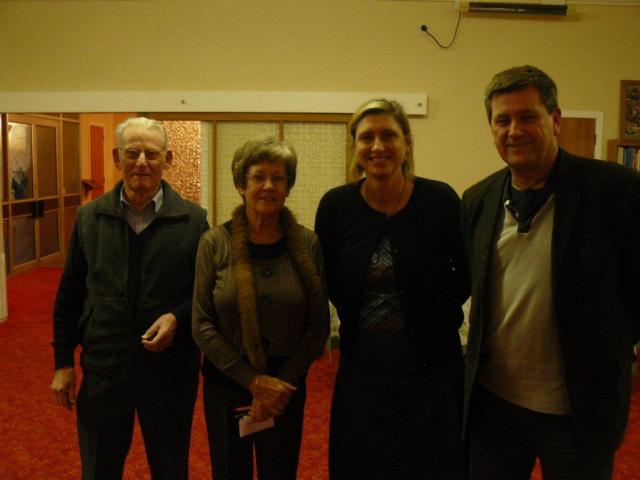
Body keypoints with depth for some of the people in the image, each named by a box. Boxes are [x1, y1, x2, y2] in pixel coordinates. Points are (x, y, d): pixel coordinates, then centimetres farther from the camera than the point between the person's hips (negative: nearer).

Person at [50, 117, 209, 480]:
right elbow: (69, 296, 6)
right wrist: (63, 361, 5)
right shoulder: (89, 218, 0)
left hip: (171, 372, -1)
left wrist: (178, 318, -19)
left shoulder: (193, 220, -7)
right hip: (103, 370, 2)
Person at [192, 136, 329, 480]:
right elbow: (202, 325, -8)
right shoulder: (215, 243, -8)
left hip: (286, 388, 1)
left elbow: (319, 326, -3)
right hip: (225, 385, 0)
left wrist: (282, 384, -9)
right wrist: (254, 381, -13)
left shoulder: (307, 244, -7)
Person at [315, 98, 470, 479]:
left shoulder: (441, 200, -9)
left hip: (430, 363, -1)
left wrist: (438, 315, -4)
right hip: (362, 366, 2)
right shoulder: (336, 205, -5)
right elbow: (328, 281, 6)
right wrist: (358, 321, 1)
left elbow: (468, 273, 2)